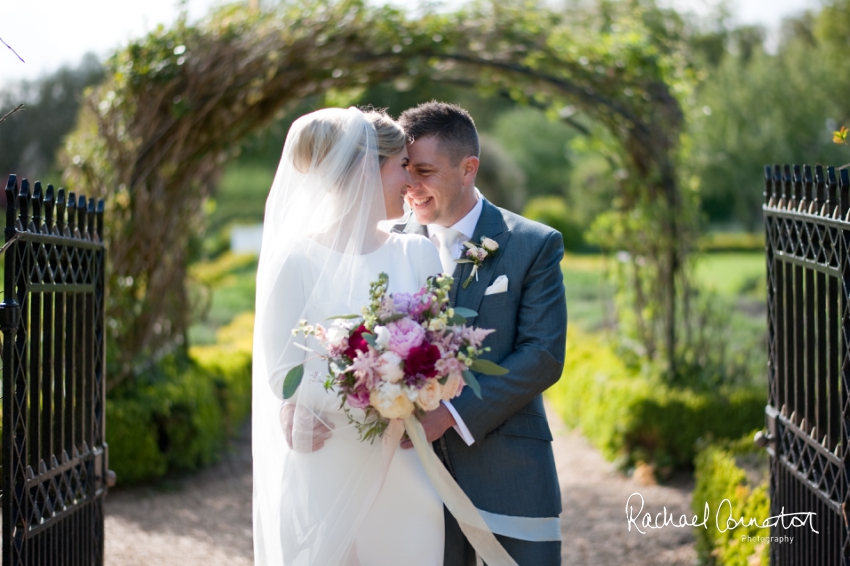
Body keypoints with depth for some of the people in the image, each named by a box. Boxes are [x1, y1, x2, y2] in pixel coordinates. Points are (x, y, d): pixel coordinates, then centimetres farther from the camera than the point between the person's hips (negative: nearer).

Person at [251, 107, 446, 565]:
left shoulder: (419, 254, 7)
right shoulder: (296, 260, -4)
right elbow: (282, 371, -8)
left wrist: (325, 403, -12)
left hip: (403, 476, 3)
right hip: (324, 479, -3)